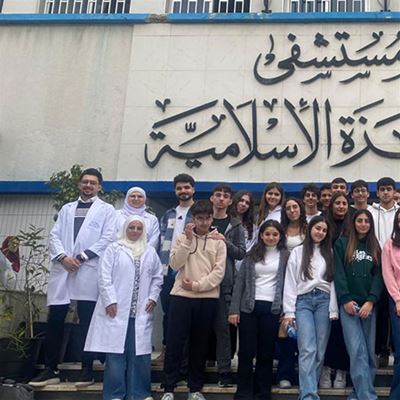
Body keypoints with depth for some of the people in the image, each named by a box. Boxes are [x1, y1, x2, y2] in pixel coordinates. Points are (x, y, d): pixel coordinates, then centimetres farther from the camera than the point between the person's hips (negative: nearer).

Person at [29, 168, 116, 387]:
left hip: (89, 270, -3)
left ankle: (87, 370, 7)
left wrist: (82, 256, -11)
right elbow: (54, 235, 12)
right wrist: (62, 256, -7)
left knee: (87, 322, 0)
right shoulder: (67, 209, 22)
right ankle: (50, 370, 9)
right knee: (54, 320, 1)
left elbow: (107, 238, -3)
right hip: (62, 268, 3)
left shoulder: (106, 209, 10)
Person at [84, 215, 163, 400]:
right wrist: (110, 301, -11)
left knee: (140, 352, 3)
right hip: (117, 310, -3)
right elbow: (104, 276, -3)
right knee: (116, 352, -3)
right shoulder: (113, 249, 3)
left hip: (141, 311, 3)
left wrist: (153, 298, 4)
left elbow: (157, 277, 17)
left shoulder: (150, 252, 14)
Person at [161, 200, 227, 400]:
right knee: (174, 342, -2)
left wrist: (197, 285, -12)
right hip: (181, 296, 0)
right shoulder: (183, 238, 7)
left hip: (207, 298, 0)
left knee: (199, 344, 8)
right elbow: (175, 264, -6)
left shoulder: (218, 242, 6)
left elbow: (219, 272, -4)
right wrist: (188, 240, -11)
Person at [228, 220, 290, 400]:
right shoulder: (252, 255, 9)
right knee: (246, 352, 2)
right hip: (249, 307, 1)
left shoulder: (286, 256, 5)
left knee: (266, 353, 5)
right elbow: (240, 282, 5)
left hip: (272, 309, -1)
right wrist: (234, 309, -2)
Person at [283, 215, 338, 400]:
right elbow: (290, 283, 5)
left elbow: (334, 282, 7)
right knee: (308, 349, -12)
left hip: (324, 301, 2)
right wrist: (289, 311, -2)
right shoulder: (297, 252, 9)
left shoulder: (329, 253, 13)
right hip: (303, 301, -2)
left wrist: (334, 310, -1)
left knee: (320, 350, 1)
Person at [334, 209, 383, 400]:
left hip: (369, 305, 3)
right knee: (357, 352, -12)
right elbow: (338, 273, -1)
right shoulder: (342, 243, 6)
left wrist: (371, 301, -8)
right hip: (349, 304, -3)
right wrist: (345, 299, -11)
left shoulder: (374, 246, 14)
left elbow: (378, 275, 5)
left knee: (369, 352, 3)